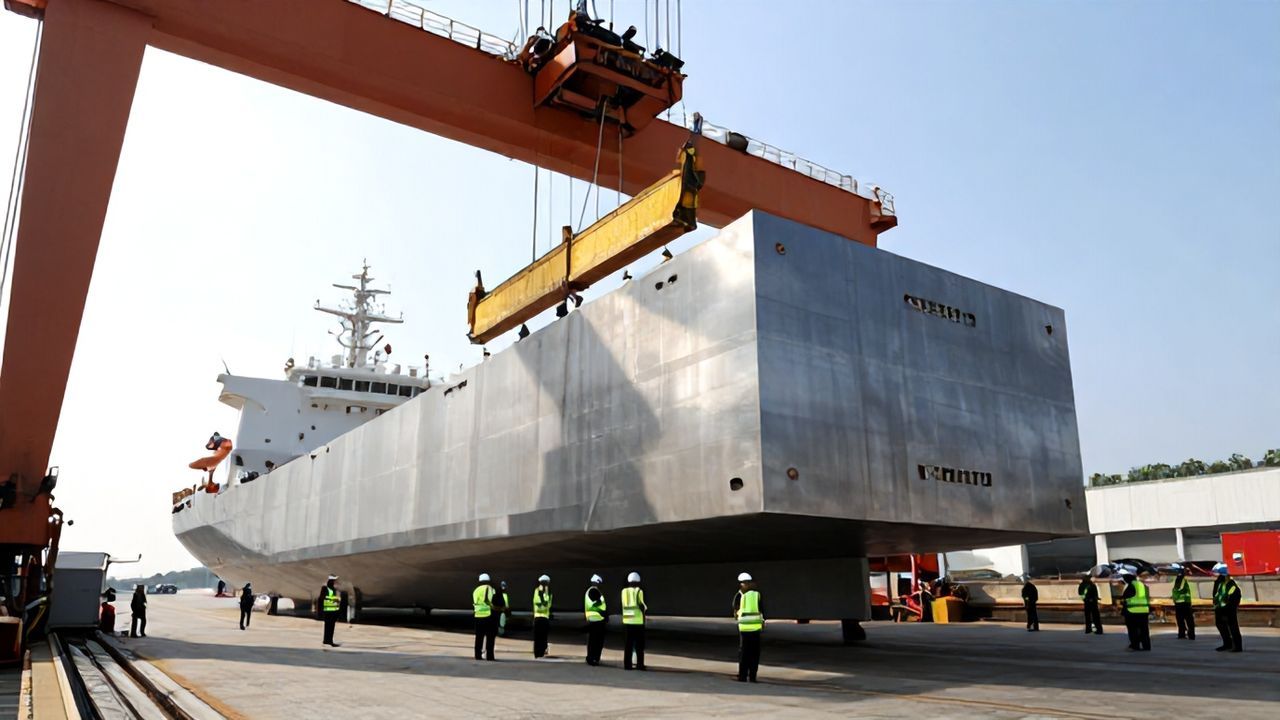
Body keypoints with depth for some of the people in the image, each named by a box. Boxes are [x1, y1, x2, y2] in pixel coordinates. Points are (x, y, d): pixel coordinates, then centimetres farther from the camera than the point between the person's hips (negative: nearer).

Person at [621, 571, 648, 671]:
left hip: (627, 621, 4)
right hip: (638, 621, -4)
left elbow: (623, 605, 3)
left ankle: (627, 664, 8)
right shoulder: (639, 591, -7)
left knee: (628, 644, 9)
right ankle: (640, 664, 4)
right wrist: (645, 608, 10)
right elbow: (641, 604, -10)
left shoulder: (624, 591, 5)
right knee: (639, 644, 5)